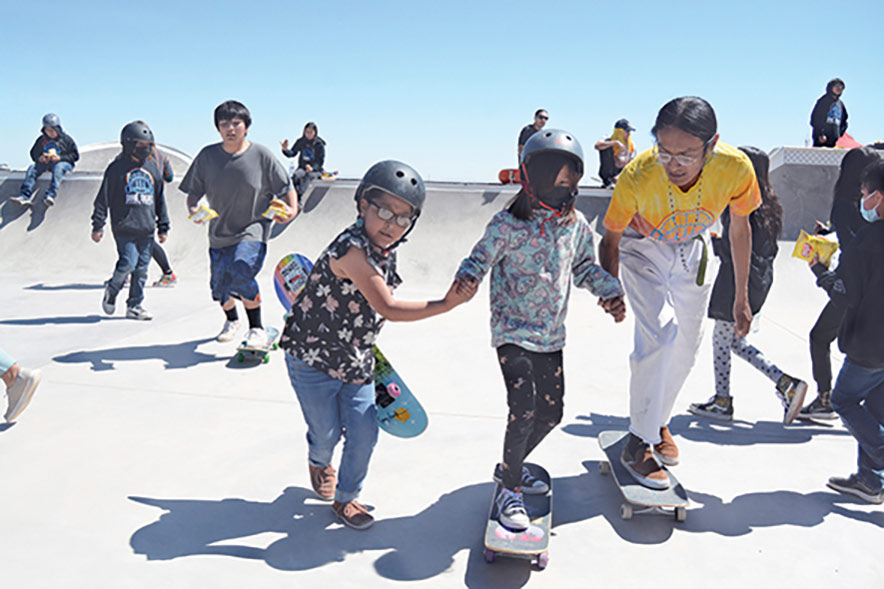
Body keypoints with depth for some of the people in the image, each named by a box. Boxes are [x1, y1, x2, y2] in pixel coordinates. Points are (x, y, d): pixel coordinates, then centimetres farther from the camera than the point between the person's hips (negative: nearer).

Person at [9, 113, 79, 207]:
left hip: (63, 163, -4)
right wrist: (39, 158, -4)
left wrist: (60, 158, -17)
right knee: (32, 167, -21)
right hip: (46, 163, 5)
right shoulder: (42, 140, 10)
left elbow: (75, 155, -4)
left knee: (58, 168, -38)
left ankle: (51, 195, -56)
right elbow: (33, 153, 20)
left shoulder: (66, 139, 0)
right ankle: (24, 196, -32)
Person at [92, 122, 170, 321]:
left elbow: (160, 200, 18)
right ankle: (111, 291, 17)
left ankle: (135, 306, 15)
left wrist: (163, 227, 16)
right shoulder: (117, 168, -2)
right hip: (124, 228, -5)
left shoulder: (153, 167, 13)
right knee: (128, 263, -11)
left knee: (142, 268, 5)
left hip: (146, 229, 5)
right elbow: (103, 198, 0)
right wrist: (98, 226, -3)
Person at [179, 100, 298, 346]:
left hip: (253, 230, -4)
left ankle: (257, 328, -11)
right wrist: (194, 210, -13)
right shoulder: (207, 156, 2)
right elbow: (193, 192, 7)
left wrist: (292, 209, -16)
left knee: (242, 270, -29)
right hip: (219, 232, 4)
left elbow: (286, 187, 2)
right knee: (219, 287, 9)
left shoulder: (261, 155, -4)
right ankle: (231, 321, 44)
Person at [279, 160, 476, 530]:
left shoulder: (387, 253, -2)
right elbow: (387, 309, -33)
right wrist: (447, 305, -33)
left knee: (364, 434, 4)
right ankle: (319, 463, 47)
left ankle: (346, 497, 28)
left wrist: (366, 351, 15)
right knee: (327, 433, 10)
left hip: (356, 362, 7)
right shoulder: (351, 249, -30)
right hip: (313, 359, -6)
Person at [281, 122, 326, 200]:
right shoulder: (301, 141, 4)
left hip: (315, 170, -3)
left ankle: (299, 196, -53)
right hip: (302, 168, 3)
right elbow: (292, 153, 4)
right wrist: (285, 149, -19)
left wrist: (312, 168, -26)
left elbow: (321, 161, -7)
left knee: (307, 176, -37)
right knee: (296, 175, -31)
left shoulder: (319, 144, -4)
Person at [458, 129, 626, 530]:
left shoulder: (577, 226, 4)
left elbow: (585, 268, 17)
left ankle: (510, 466, 37)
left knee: (551, 413, 11)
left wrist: (610, 291, 2)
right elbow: (480, 260, -9)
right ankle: (510, 488, 6)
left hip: (551, 336, 6)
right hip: (512, 332, -6)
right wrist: (465, 282, -31)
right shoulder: (507, 225, -12)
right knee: (524, 411, -16)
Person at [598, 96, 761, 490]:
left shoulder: (735, 168, -31)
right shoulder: (636, 177, -37)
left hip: (692, 251, 4)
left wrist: (741, 298, -3)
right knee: (660, 332, -22)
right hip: (643, 248, -3)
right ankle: (638, 442, -7)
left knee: (686, 346, 9)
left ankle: (658, 422, 33)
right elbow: (610, 241, -18)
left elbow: (739, 227, -10)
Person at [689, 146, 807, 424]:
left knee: (721, 340, 7)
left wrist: (713, 239, -4)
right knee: (735, 341, 19)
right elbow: (770, 248, 15)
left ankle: (722, 402, 19)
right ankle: (785, 383, 14)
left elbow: (729, 252, -20)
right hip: (759, 284, 9)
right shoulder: (770, 205, 8)